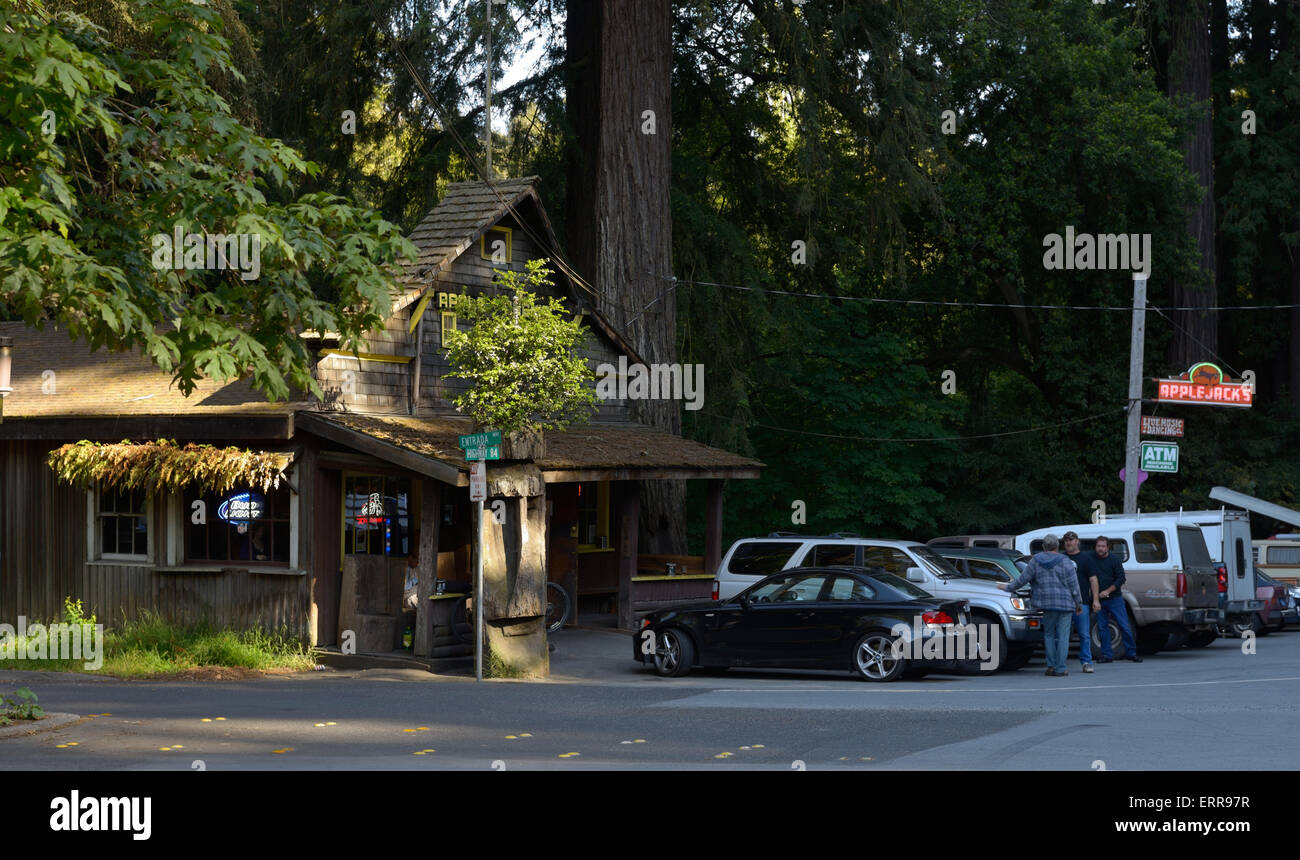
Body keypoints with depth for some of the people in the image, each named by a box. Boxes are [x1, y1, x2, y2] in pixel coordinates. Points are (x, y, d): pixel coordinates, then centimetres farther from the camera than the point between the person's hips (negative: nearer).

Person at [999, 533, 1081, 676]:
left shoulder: (1036, 561, 2)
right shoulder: (1065, 562, -4)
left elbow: (1023, 579, 4)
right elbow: (1073, 584, -4)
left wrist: (1008, 587, 17)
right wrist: (1078, 603, 5)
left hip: (1047, 602, 2)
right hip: (1065, 603, -2)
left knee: (1049, 634, 13)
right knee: (1063, 636, 0)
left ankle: (1051, 666, 9)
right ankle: (1060, 669, -2)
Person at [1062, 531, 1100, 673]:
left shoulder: (1085, 557, 7)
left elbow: (1093, 579, 3)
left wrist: (1095, 600, -5)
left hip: (1081, 601, -2)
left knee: (1084, 634, -2)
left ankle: (1086, 662, 3)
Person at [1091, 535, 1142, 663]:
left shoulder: (1114, 560, -2)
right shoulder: (1091, 559, 4)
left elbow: (1121, 578, -5)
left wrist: (1107, 591, -13)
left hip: (1115, 599, -3)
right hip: (1099, 600, 3)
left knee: (1124, 626, -2)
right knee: (1102, 627, 4)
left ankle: (1130, 653, 5)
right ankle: (1107, 655, 10)